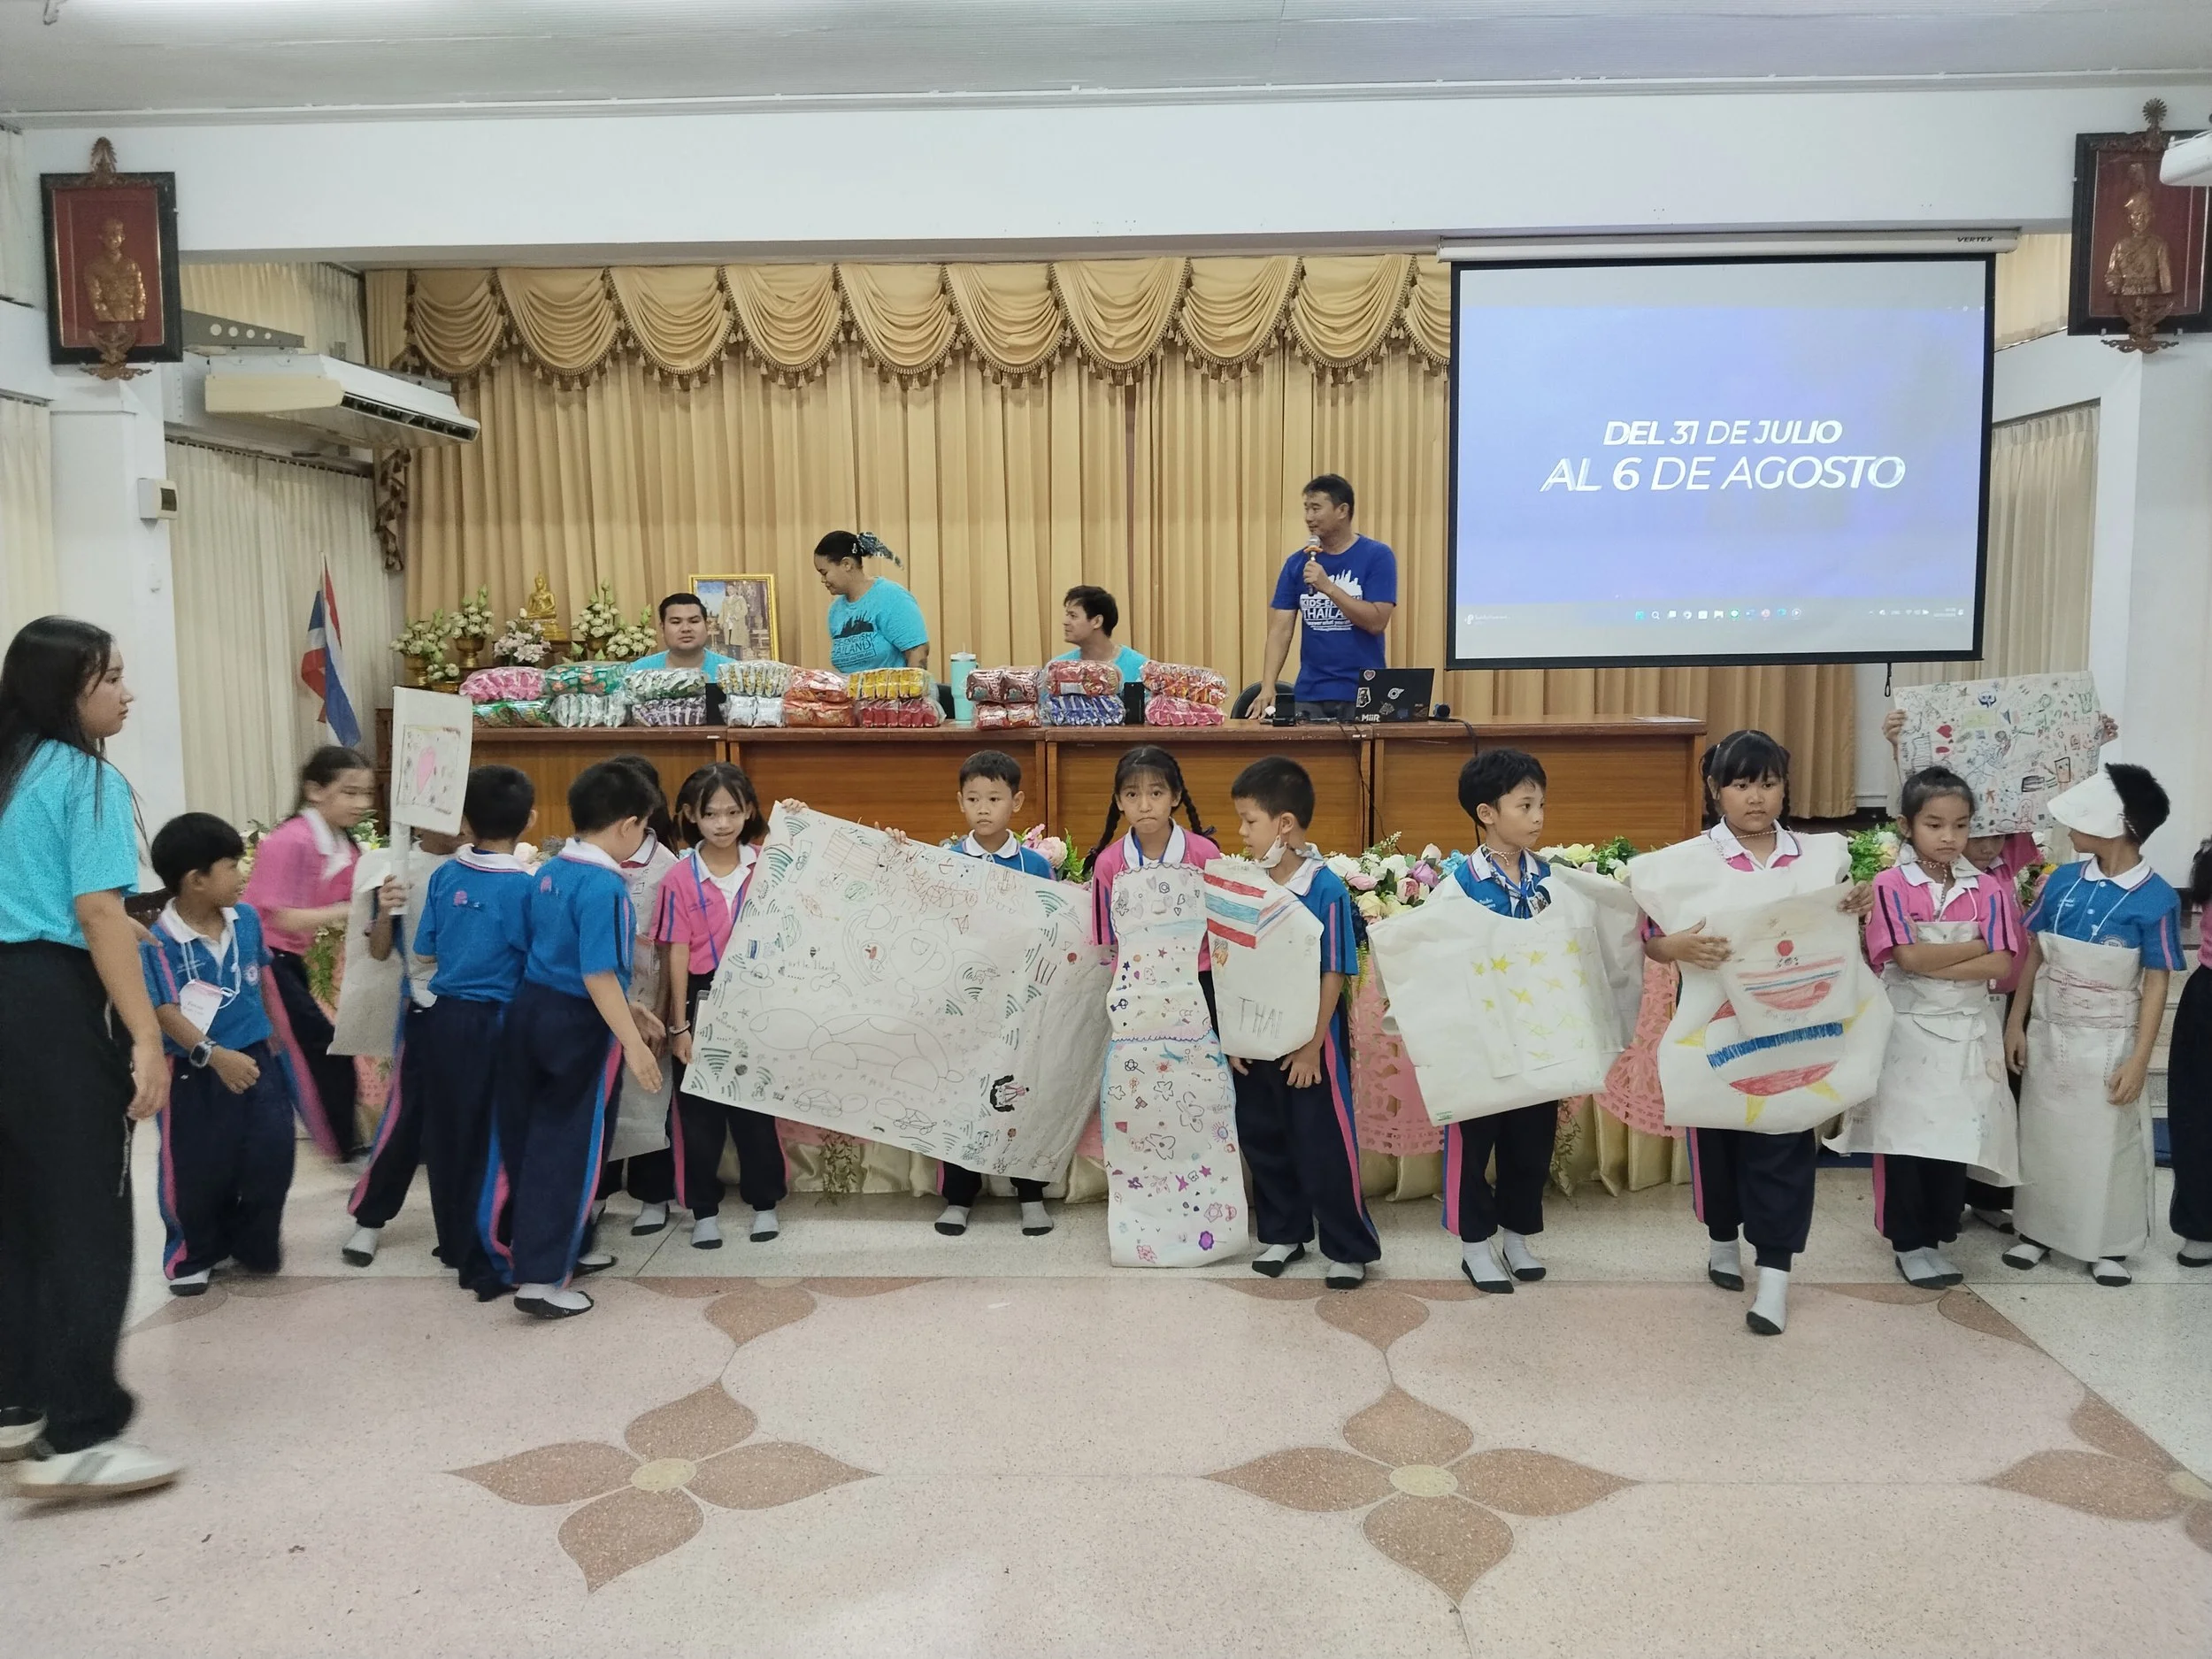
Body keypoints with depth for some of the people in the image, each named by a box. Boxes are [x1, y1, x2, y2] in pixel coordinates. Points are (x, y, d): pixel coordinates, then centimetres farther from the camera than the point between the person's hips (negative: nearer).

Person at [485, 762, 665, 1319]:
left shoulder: (547, 872, 7)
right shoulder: (605, 887, -20)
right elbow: (598, 975, -25)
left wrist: (629, 1010, 18)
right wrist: (633, 1042, -22)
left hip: (528, 1009, 8)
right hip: (576, 1025, -8)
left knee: (522, 1139, 19)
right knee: (566, 1150, 3)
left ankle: (514, 1251, 35)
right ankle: (541, 1279, 10)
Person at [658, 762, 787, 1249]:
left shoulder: (767, 866, -1)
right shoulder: (680, 876, -5)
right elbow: (678, 953, -5)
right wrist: (678, 1025, -6)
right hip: (701, 999, -1)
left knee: (754, 1104, 10)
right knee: (698, 1109, 8)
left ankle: (764, 1203, 24)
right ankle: (704, 1210, 21)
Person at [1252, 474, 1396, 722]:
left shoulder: (1377, 556, -4)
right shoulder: (1297, 563, 5)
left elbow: (1377, 622, -12)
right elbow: (1280, 631, 0)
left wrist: (1328, 586, -19)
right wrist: (1267, 688, -13)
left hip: (1364, 695, -3)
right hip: (1311, 695, 3)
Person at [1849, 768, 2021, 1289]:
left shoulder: (1989, 890, 2)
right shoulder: (1890, 885, -7)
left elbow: (2002, 966, -8)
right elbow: (1908, 957, -17)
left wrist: (1932, 964, -14)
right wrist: (1976, 946, -9)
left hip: (1967, 1031, 3)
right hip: (1907, 1029, -3)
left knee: (1955, 1136, 7)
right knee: (1905, 1135, 3)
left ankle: (1936, 1236, 21)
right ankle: (1910, 1242, 15)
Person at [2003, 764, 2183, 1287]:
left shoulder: (2155, 899, -14)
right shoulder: (2063, 881, -4)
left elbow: (2156, 984, -11)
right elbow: (2034, 956, 3)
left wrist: (2138, 1060, -13)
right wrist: (2015, 1024, 2)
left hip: (2107, 1044, -3)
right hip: (2048, 1034, 4)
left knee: (2107, 1143, 8)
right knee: (2041, 1134, 13)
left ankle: (2109, 1246, 24)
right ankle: (2036, 1229, 29)